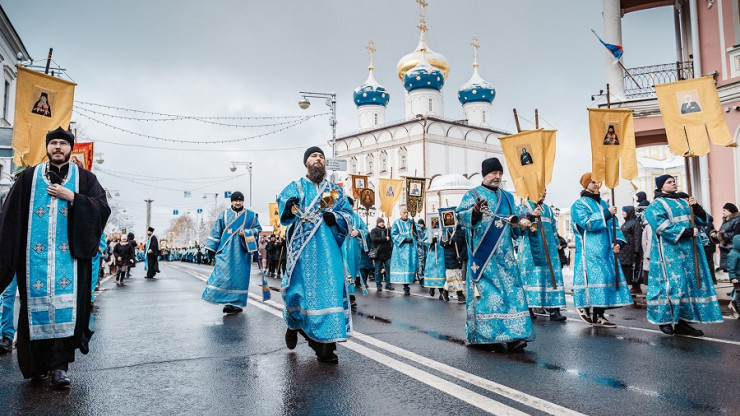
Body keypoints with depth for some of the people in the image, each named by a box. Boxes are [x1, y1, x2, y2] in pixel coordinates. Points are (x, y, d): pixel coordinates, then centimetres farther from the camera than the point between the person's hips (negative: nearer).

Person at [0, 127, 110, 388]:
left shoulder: (84, 179, 10)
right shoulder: (29, 178, 13)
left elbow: (103, 208, -1)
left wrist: (71, 197, -9)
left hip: (69, 254, -1)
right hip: (35, 254, 1)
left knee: (66, 306, -7)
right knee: (36, 304, 2)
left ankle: (59, 366, -4)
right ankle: (37, 364, 15)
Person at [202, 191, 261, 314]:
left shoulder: (251, 216, 8)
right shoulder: (224, 215, 9)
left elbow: (258, 229, 11)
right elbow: (216, 232, 10)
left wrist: (247, 233, -8)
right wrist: (212, 248, 5)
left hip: (242, 252, 0)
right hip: (227, 251, 0)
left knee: (240, 276, 0)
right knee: (223, 275, -11)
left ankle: (236, 303, 8)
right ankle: (229, 302, -6)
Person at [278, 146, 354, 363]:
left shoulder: (336, 190, 19)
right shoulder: (296, 187, 14)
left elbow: (348, 213, 11)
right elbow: (283, 199, -4)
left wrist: (334, 217, -11)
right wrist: (288, 204, -28)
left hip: (328, 248, 2)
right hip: (302, 248, -1)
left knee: (330, 290, -7)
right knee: (301, 288, -4)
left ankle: (326, 346, -4)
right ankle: (293, 325, 28)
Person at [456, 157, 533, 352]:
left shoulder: (507, 197, 20)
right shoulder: (472, 194, 3)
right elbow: (461, 216, -11)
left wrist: (522, 223, 4)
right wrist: (474, 212, -31)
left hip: (505, 254, 5)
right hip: (483, 254, -5)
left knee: (510, 290, -2)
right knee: (484, 291, -6)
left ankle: (512, 335, 1)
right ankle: (485, 335, 2)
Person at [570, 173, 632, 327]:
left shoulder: (602, 204, 21)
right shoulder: (579, 205, 0)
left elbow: (612, 224, 17)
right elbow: (587, 222, -16)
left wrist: (617, 241, 2)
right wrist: (607, 213, -13)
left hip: (606, 250, 7)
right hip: (589, 252, -7)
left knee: (608, 277, 3)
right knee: (593, 278, -14)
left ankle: (599, 315, 8)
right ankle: (583, 307, 0)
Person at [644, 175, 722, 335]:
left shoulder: (684, 200, 17)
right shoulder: (657, 205, -2)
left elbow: (702, 218, 16)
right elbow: (663, 227, -15)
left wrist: (696, 206, -3)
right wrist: (687, 232, -19)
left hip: (689, 250, 7)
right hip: (669, 250, -7)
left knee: (690, 283, 4)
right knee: (672, 283, -11)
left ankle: (682, 321, 9)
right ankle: (664, 319, 1)